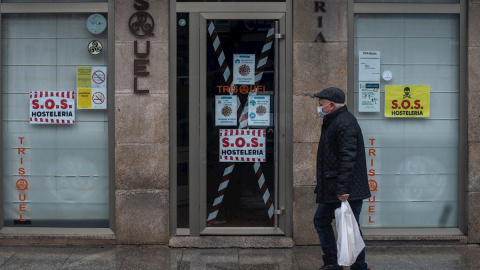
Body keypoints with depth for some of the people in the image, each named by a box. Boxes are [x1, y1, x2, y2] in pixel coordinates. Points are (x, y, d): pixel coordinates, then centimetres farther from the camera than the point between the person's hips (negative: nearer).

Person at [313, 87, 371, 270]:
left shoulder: (345, 123, -17)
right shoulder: (332, 122, 17)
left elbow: (347, 158, -25)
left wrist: (342, 189, -28)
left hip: (347, 192, -11)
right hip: (332, 190, 11)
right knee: (321, 221, 15)